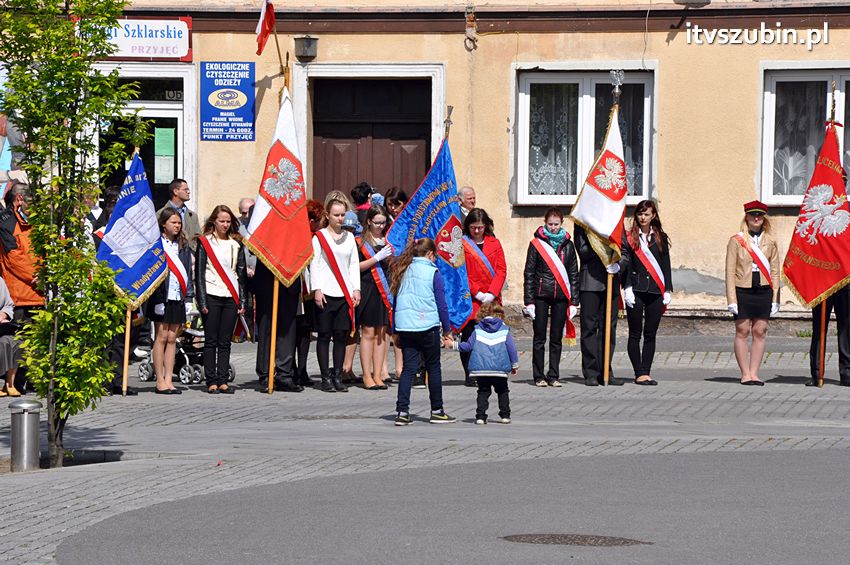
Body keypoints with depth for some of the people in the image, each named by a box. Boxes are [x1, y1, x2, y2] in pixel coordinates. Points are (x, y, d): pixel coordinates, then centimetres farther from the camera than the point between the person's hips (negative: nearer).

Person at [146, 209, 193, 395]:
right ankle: (160, 381, -1)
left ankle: (168, 380, 6)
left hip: (178, 298, 5)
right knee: (161, 337, -3)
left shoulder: (183, 247, 14)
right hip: (162, 297, -5)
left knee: (172, 338, 5)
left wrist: (188, 298, 8)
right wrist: (157, 298, -15)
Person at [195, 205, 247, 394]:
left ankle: (223, 380, 5)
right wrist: (202, 302, -8)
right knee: (211, 341, -2)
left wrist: (242, 301, 7)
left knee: (225, 341, 3)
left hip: (231, 297, 3)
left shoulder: (236, 244, 13)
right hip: (212, 297, -3)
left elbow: (241, 273, 14)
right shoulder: (205, 243, 2)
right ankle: (211, 381, 0)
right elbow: (199, 274, -1)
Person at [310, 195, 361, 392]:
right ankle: (326, 378, 3)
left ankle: (337, 377, 7)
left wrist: (356, 289, 5)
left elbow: (354, 265, 14)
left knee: (341, 335, 2)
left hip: (345, 294, 4)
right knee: (325, 336, -1)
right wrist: (317, 290, -11)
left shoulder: (349, 237, 14)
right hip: (326, 294, -4)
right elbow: (314, 264, -3)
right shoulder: (319, 237, 1)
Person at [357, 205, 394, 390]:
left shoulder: (387, 241, 15)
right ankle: (367, 376, -1)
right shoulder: (361, 242, -1)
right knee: (368, 333, -4)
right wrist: (377, 258, -14)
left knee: (381, 333, 4)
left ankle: (378, 375, 7)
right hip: (368, 290, -5)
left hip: (385, 290, 5)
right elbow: (356, 266, -10)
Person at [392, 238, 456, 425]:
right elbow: (441, 304, -3)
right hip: (427, 326, -4)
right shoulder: (433, 272, -4)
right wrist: (447, 330, 5)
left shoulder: (403, 271, 8)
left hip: (404, 326, 4)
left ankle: (402, 411, -4)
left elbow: (395, 301, 11)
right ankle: (437, 411, 14)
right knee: (433, 368, 8)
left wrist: (395, 331, 16)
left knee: (408, 368, 5)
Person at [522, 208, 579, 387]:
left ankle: (553, 376, 10)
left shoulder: (567, 245, 9)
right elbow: (529, 273, 1)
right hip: (541, 296, -2)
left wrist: (573, 301, 5)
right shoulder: (537, 243, 1)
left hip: (560, 297, 2)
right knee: (539, 337, 1)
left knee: (556, 338, 5)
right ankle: (539, 376, 6)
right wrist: (529, 301, -6)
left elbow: (573, 274, 12)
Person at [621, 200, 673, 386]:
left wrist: (667, 290, 6)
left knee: (650, 334, 3)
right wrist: (627, 288, -11)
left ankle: (646, 372, 7)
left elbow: (666, 265, 12)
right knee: (635, 334, -1)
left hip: (655, 292, 3)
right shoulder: (629, 238, 3)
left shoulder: (661, 238, 12)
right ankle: (639, 373, 1)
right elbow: (625, 264, -3)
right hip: (636, 291, -3)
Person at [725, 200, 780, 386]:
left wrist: (775, 298, 4)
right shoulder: (736, 241, 2)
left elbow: (775, 271, 10)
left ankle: (754, 373, 7)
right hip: (743, 292, -2)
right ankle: (745, 374, 3)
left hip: (764, 292, 2)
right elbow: (730, 272, -1)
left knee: (760, 332, 2)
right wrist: (732, 299, -8)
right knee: (742, 332, -1)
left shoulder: (770, 242, 9)